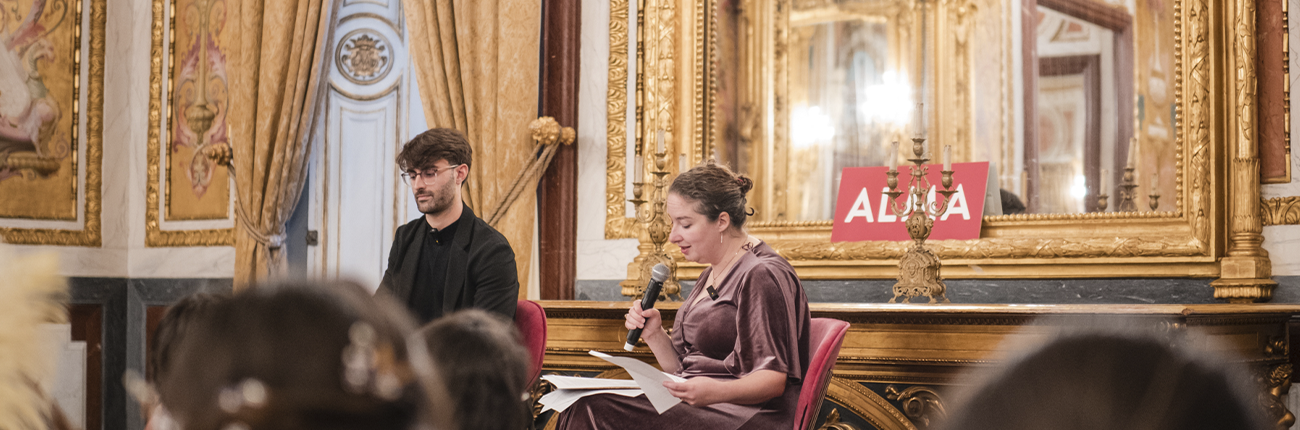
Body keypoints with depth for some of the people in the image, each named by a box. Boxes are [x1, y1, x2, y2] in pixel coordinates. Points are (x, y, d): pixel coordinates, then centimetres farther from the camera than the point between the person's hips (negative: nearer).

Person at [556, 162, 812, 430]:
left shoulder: (762, 275, -10)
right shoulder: (711, 276, 21)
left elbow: (774, 380, -17)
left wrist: (719, 392, -34)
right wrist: (655, 335, 4)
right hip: (696, 407, 9)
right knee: (581, 406, -15)